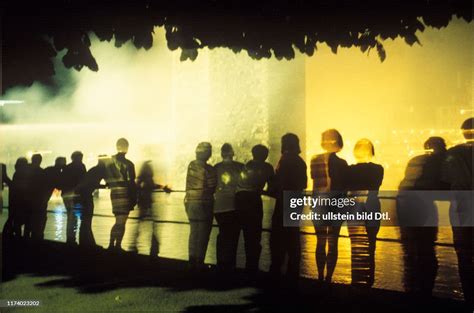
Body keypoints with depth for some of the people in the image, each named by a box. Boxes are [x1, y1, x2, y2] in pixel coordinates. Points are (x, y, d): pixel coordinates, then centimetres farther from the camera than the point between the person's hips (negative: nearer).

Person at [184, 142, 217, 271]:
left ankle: (192, 261, 21)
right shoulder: (208, 170, -14)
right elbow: (212, 188, -9)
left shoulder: (191, 165, 4)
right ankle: (199, 263, 4)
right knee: (203, 235, 2)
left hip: (190, 202, 6)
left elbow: (190, 185, 7)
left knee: (194, 232, 16)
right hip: (203, 203, -6)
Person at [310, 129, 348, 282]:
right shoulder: (341, 163, -9)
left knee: (320, 243, 13)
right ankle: (328, 277, 4)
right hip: (336, 206, -2)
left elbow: (314, 184, 2)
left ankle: (320, 276, 16)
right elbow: (344, 188, -3)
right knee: (332, 244, 5)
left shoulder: (315, 161, -4)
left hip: (319, 206, 2)